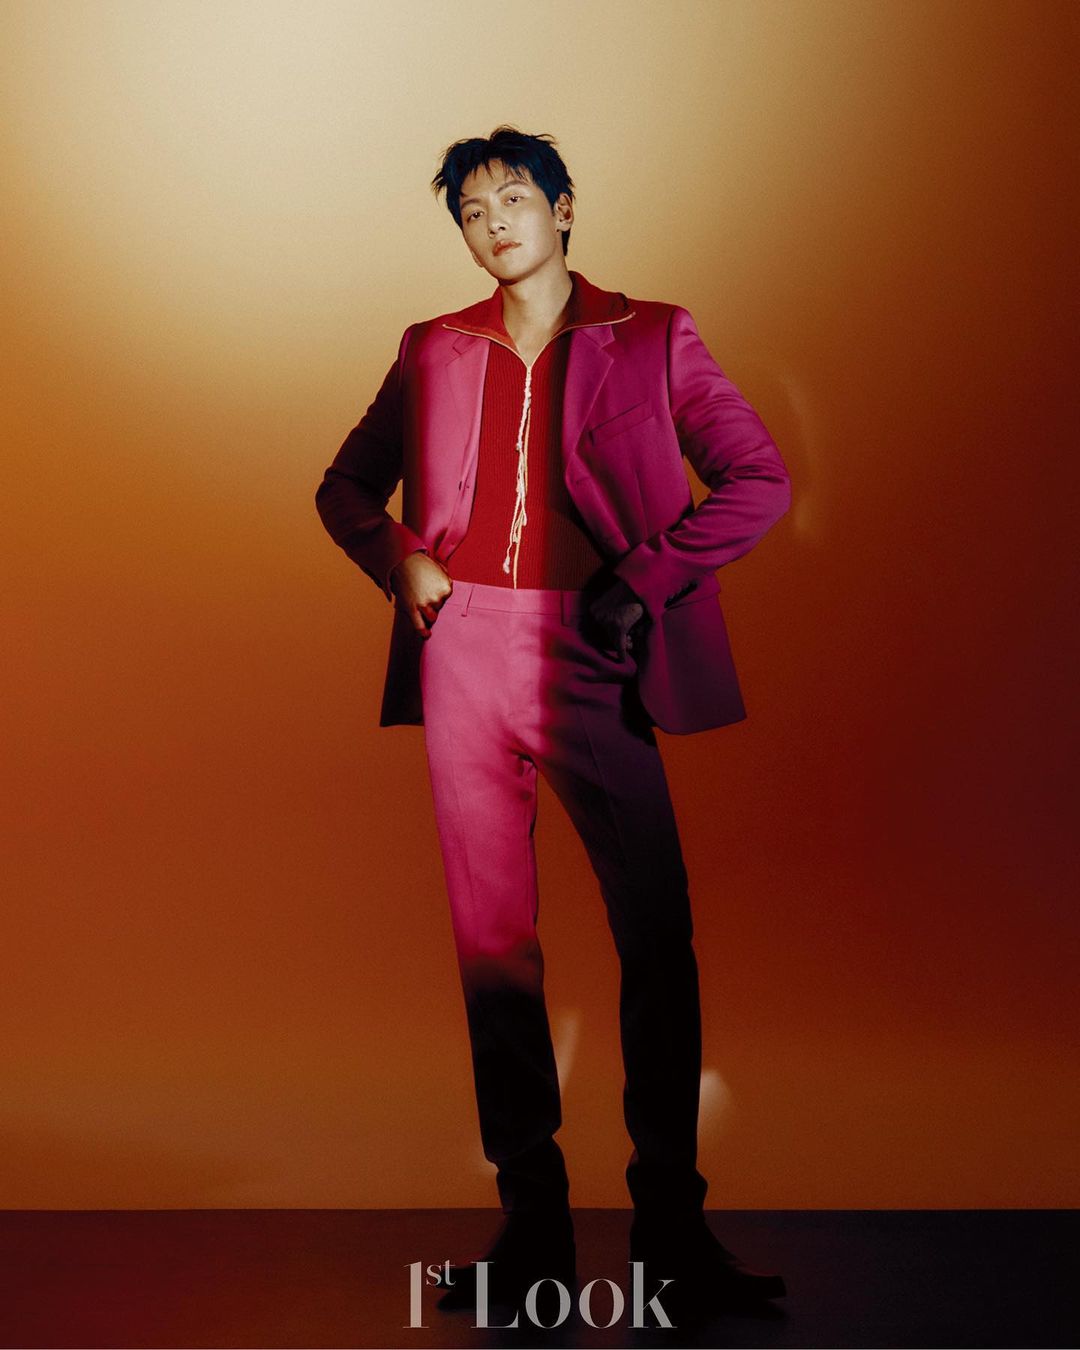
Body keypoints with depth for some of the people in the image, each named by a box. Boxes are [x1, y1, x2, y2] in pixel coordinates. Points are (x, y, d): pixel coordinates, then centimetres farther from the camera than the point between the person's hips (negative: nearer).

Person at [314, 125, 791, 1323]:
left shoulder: (651, 338, 9)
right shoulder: (435, 351, 16)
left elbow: (760, 480, 4)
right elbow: (345, 484, 23)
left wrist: (645, 578, -7)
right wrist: (398, 561, 3)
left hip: (590, 658, -2)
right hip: (464, 651, 3)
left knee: (657, 933, -5)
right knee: (490, 935, 3)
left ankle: (672, 1223, 6)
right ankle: (532, 1217, 12)